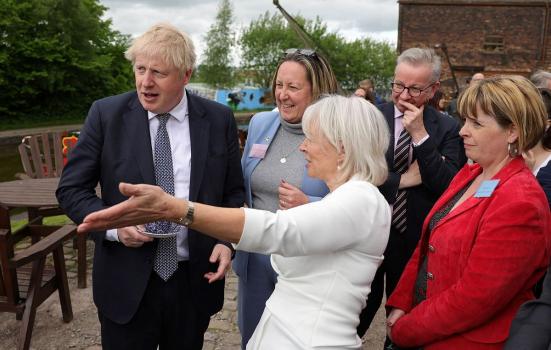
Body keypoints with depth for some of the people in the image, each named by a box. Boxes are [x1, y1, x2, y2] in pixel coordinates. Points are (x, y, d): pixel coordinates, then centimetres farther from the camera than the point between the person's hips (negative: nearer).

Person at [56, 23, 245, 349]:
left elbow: (233, 191, 5)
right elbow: (72, 189, -1)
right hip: (127, 282, -1)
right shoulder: (106, 114, -6)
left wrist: (227, 240, -11)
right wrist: (113, 225, -17)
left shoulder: (219, 119, -3)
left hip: (195, 281, 1)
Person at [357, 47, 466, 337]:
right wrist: (402, 180, -17)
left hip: (416, 241, 1)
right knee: (356, 317, 13)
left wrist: (421, 135, -19)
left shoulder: (447, 129, -4)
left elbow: (450, 188, -14)